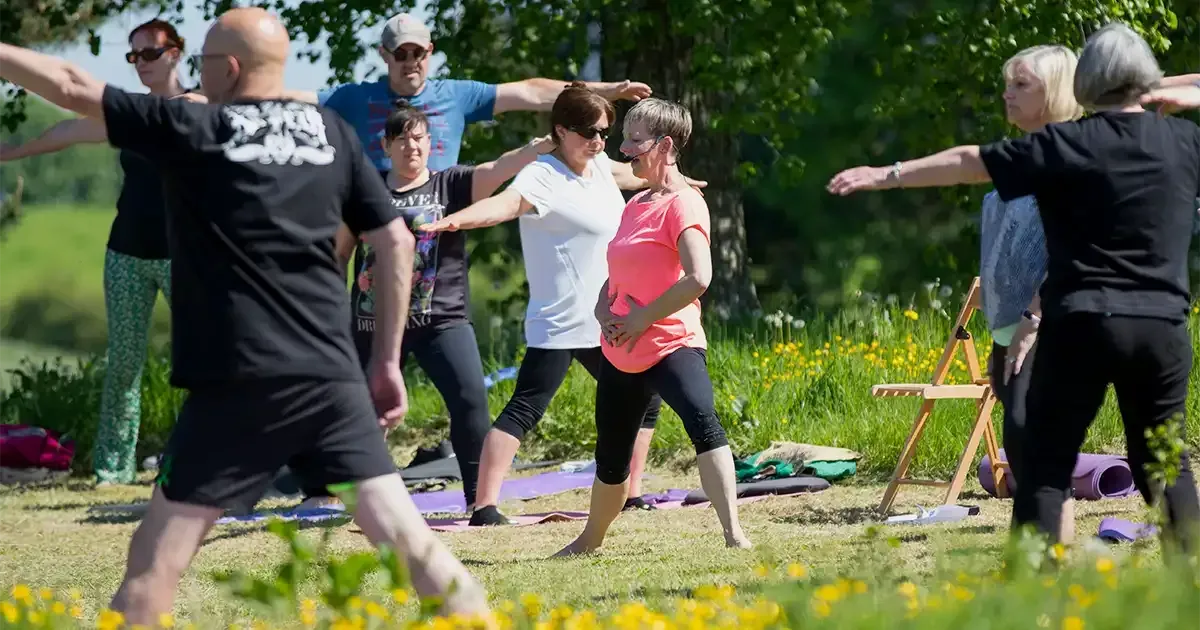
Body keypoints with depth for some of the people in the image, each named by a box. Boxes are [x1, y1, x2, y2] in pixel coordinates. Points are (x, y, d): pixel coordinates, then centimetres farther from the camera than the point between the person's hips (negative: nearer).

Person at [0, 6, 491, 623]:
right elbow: (395, 240, 12)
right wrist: (387, 359, 16)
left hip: (238, 381, -4)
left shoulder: (192, 129, 1)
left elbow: (74, 87, 4)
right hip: (331, 375, 4)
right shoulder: (332, 132, 12)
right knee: (399, 529, 4)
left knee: (157, 555, -1)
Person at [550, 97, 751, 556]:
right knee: (611, 458, 21)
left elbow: (698, 278, -26)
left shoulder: (683, 204, -12)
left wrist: (641, 319, -18)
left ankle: (734, 533, -40)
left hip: (671, 343, -9)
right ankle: (590, 540, 42)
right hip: (621, 352, 9)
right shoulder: (636, 205, 14)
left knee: (702, 421, -33)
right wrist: (603, 308, 3)